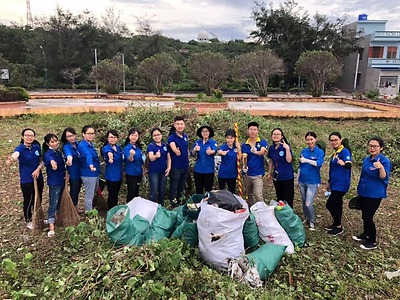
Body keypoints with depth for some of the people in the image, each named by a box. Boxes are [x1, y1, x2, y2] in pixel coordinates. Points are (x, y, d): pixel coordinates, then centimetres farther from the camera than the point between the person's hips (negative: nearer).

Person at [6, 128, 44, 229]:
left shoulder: (37, 147, 0)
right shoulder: (20, 148, -14)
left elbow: (42, 160, 5)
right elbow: (16, 154, -38)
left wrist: (38, 169, -14)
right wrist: (11, 159, -61)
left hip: (38, 178, 4)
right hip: (26, 180, -4)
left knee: (38, 200, 16)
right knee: (29, 201, 5)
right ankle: (28, 221, 27)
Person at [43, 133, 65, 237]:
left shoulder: (59, 152, 9)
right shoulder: (48, 153, -16)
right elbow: (48, 158, -42)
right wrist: (52, 161, -64)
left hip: (61, 180, 8)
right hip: (54, 182, -8)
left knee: (59, 202, 18)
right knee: (53, 203, -7)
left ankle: (55, 219, 35)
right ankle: (51, 227, -5)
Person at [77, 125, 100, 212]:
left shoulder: (91, 144, 7)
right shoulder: (82, 146, -22)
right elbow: (88, 155, -42)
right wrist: (90, 165, -58)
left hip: (95, 172, 9)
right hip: (88, 174, -9)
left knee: (94, 193, 24)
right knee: (89, 195, 3)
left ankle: (92, 210, 42)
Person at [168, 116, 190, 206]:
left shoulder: (185, 136, 6)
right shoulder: (172, 137, -13)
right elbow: (172, 146, -33)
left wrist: (187, 161, 13)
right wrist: (176, 150, -50)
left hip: (185, 166, 6)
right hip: (176, 167, -6)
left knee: (182, 186, 19)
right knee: (174, 187, 4)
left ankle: (179, 201, 36)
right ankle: (174, 204, 17)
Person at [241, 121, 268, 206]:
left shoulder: (263, 142, -1)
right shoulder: (244, 145, 5)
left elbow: (262, 152, -20)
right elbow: (243, 157, -4)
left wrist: (256, 152, -40)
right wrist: (244, 166, -24)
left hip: (258, 174, -3)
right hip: (247, 174, 4)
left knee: (258, 196, -12)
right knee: (249, 196, 16)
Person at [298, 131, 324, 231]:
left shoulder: (320, 152, -7)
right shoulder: (304, 151, 6)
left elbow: (319, 163, -26)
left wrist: (305, 160, -19)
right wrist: (297, 179, 15)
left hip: (312, 182, -5)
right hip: (302, 181, 5)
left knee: (309, 204, -7)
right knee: (304, 202, 15)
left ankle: (312, 222, 15)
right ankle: (306, 219, 34)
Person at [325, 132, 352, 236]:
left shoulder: (345, 151, -15)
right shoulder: (334, 153, 11)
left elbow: (349, 165, -31)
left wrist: (343, 163, -53)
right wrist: (329, 182, 25)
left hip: (341, 184, -9)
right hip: (335, 184, 9)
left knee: (330, 204, -6)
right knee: (337, 204, 17)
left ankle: (339, 227, 9)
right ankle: (337, 224, 29)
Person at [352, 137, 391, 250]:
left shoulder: (384, 161, -15)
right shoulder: (366, 160, 7)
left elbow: (384, 178, -25)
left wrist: (381, 167, -44)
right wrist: (359, 190, 21)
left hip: (374, 194, -7)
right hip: (363, 193, 7)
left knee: (368, 217, -2)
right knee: (365, 216, 18)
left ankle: (372, 242, 14)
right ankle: (366, 234, 37)